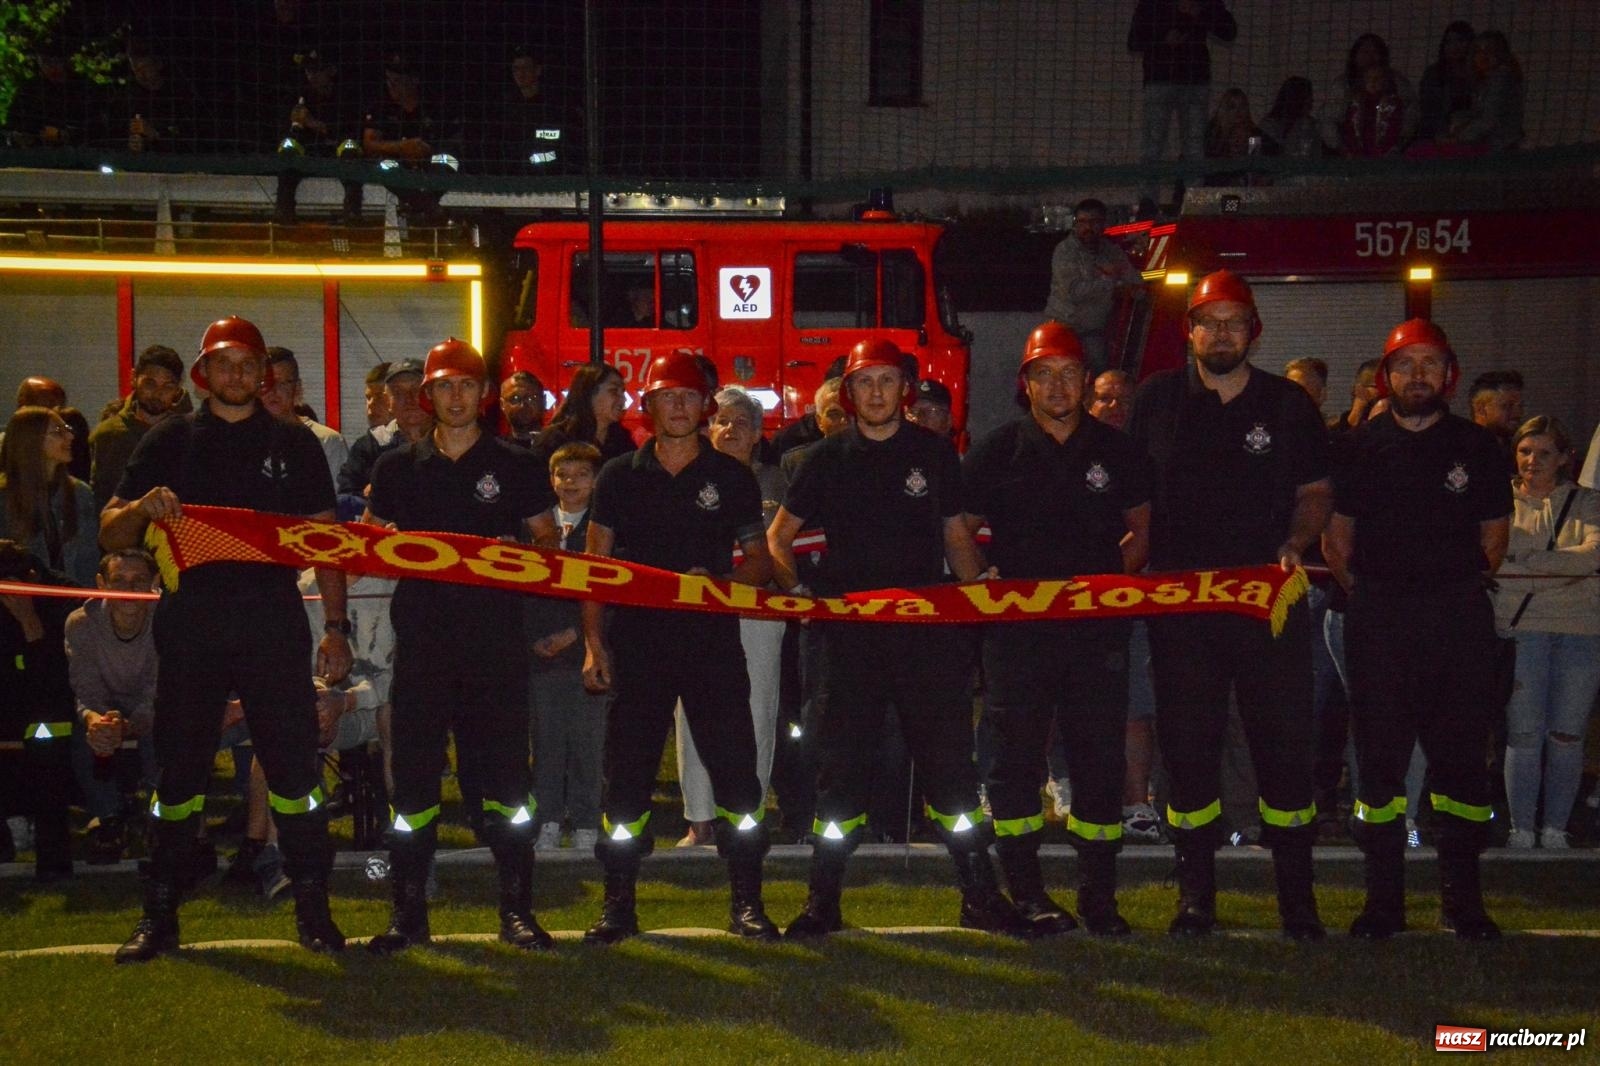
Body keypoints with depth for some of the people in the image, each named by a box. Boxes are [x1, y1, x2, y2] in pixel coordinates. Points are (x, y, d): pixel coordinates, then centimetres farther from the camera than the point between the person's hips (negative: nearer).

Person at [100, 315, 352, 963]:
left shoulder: (294, 445, 10)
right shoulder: (169, 442, 10)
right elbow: (110, 534, 7)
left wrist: (335, 626, 1)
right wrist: (142, 508, -16)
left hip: (274, 626, 0)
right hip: (191, 628, 1)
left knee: (295, 770, -2)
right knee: (178, 771, 6)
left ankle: (312, 909, 8)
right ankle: (160, 915, 16)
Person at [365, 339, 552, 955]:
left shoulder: (514, 465, 9)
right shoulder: (399, 467, 11)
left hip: (496, 635, -1)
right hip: (423, 633, 1)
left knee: (504, 775, 1)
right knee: (414, 774, 3)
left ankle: (516, 909, 10)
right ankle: (408, 911, 13)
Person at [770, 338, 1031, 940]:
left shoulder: (935, 452, 9)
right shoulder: (828, 457, 8)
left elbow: (956, 537, 14)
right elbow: (779, 535, 15)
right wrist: (795, 590, -1)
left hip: (927, 625, 0)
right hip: (851, 629, 0)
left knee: (950, 760, 1)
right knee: (842, 765, 4)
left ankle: (980, 896, 10)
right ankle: (823, 901, 13)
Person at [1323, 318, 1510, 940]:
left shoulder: (1475, 447, 9)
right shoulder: (1361, 447, 8)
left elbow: (1495, 537, 13)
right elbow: (1336, 538, 11)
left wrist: (1463, 586, 6)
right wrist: (1362, 591, 3)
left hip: (1458, 617, 0)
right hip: (1378, 620, 0)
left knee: (1460, 756, 2)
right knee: (1379, 757, 2)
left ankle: (1462, 897, 12)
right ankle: (1383, 898, 9)